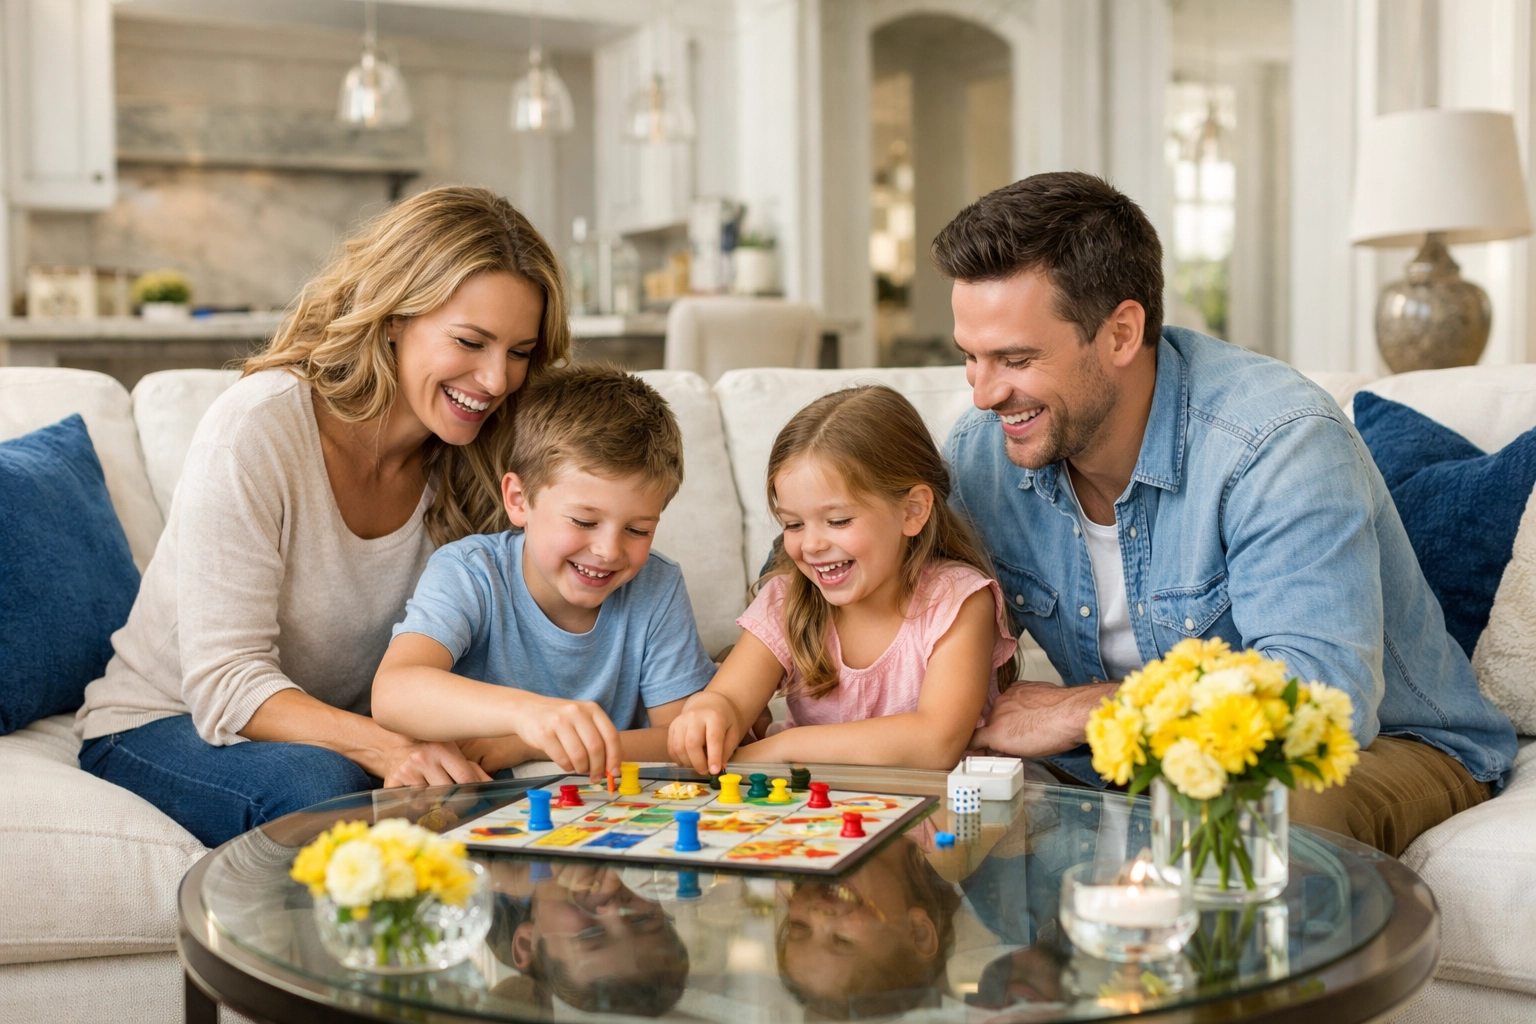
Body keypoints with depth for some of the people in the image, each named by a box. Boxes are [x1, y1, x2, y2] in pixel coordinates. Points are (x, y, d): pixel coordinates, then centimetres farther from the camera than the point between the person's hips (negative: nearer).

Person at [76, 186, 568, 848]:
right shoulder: (257, 427, -22)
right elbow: (224, 682, -26)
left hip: (336, 729, 4)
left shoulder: (467, 460, -6)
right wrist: (381, 747, -43)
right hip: (162, 727, -4)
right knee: (319, 781, -35)